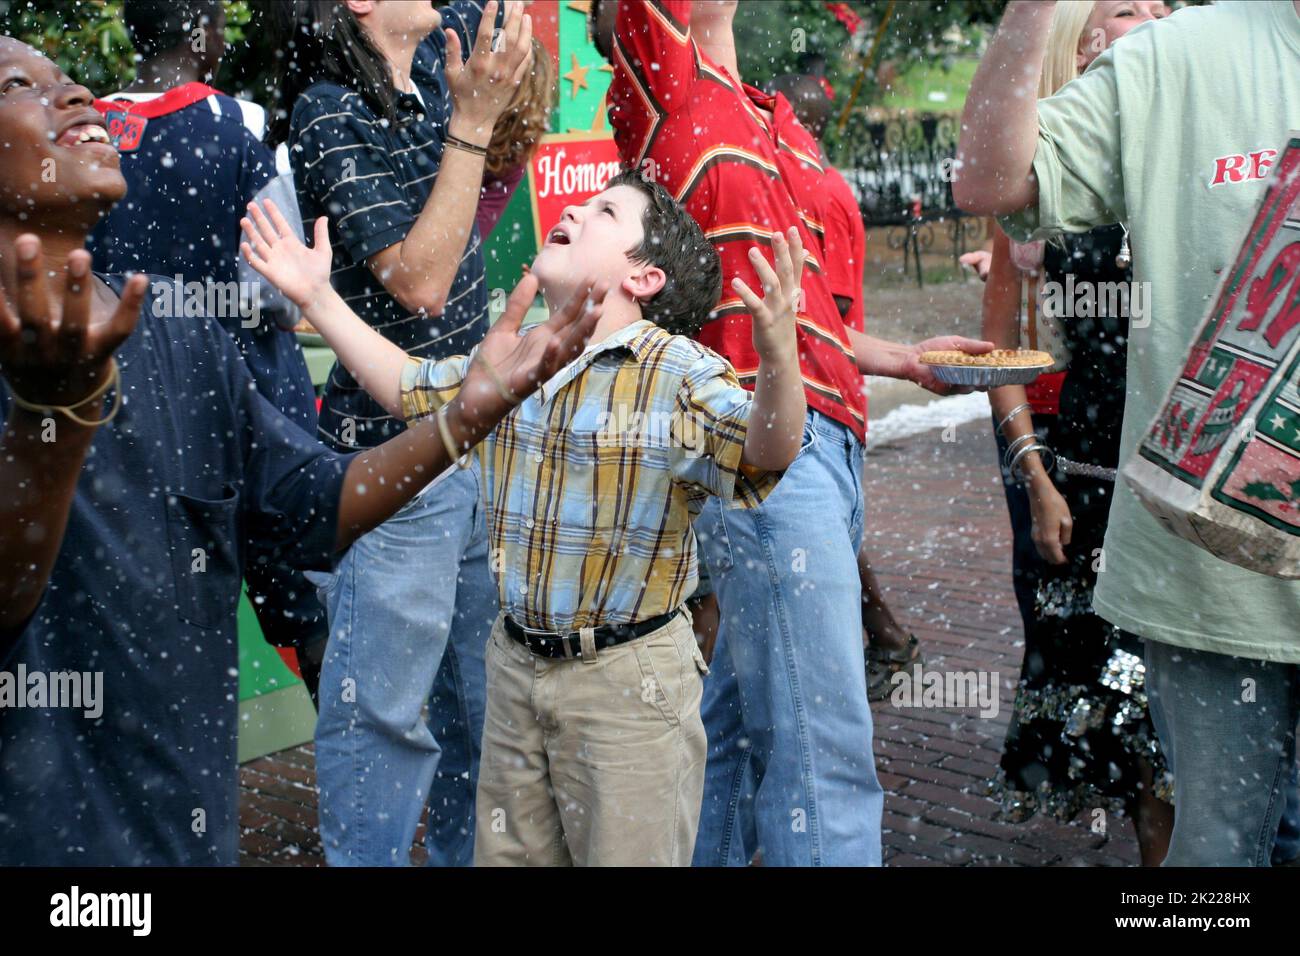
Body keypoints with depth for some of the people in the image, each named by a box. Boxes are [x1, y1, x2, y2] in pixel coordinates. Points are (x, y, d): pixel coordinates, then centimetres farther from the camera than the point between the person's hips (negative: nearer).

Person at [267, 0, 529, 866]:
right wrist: (472, 122, -23)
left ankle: (465, 854, 32)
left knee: (482, 698, 17)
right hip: (395, 457, -8)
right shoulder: (329, 118, -14)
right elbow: (419, 283, -22)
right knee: (383, 713, 0)